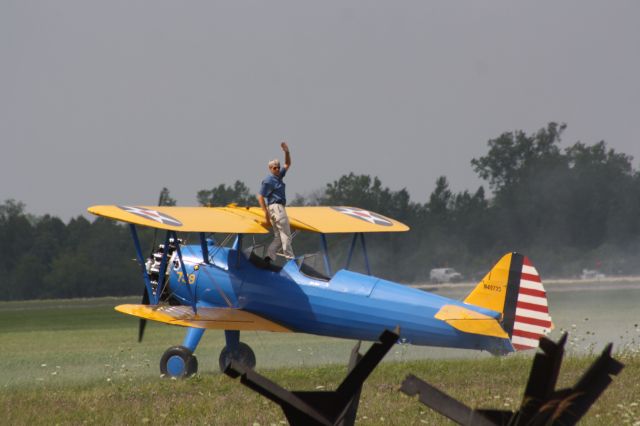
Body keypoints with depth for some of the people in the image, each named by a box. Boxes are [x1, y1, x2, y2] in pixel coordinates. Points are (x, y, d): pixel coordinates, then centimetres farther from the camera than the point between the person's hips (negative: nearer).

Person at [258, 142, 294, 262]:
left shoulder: (279, 176, 15)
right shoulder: (268, 181, -10)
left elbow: (287, 164, 26)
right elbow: (260, 197, -12)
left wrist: (287, 152, 8)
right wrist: (266, 214, -18)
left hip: (279, 208, 10)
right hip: (276, 207, -10)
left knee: (278, 236, 7)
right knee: (286, 233, -9)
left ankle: (270, 256, 1)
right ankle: (289, 257, -9)